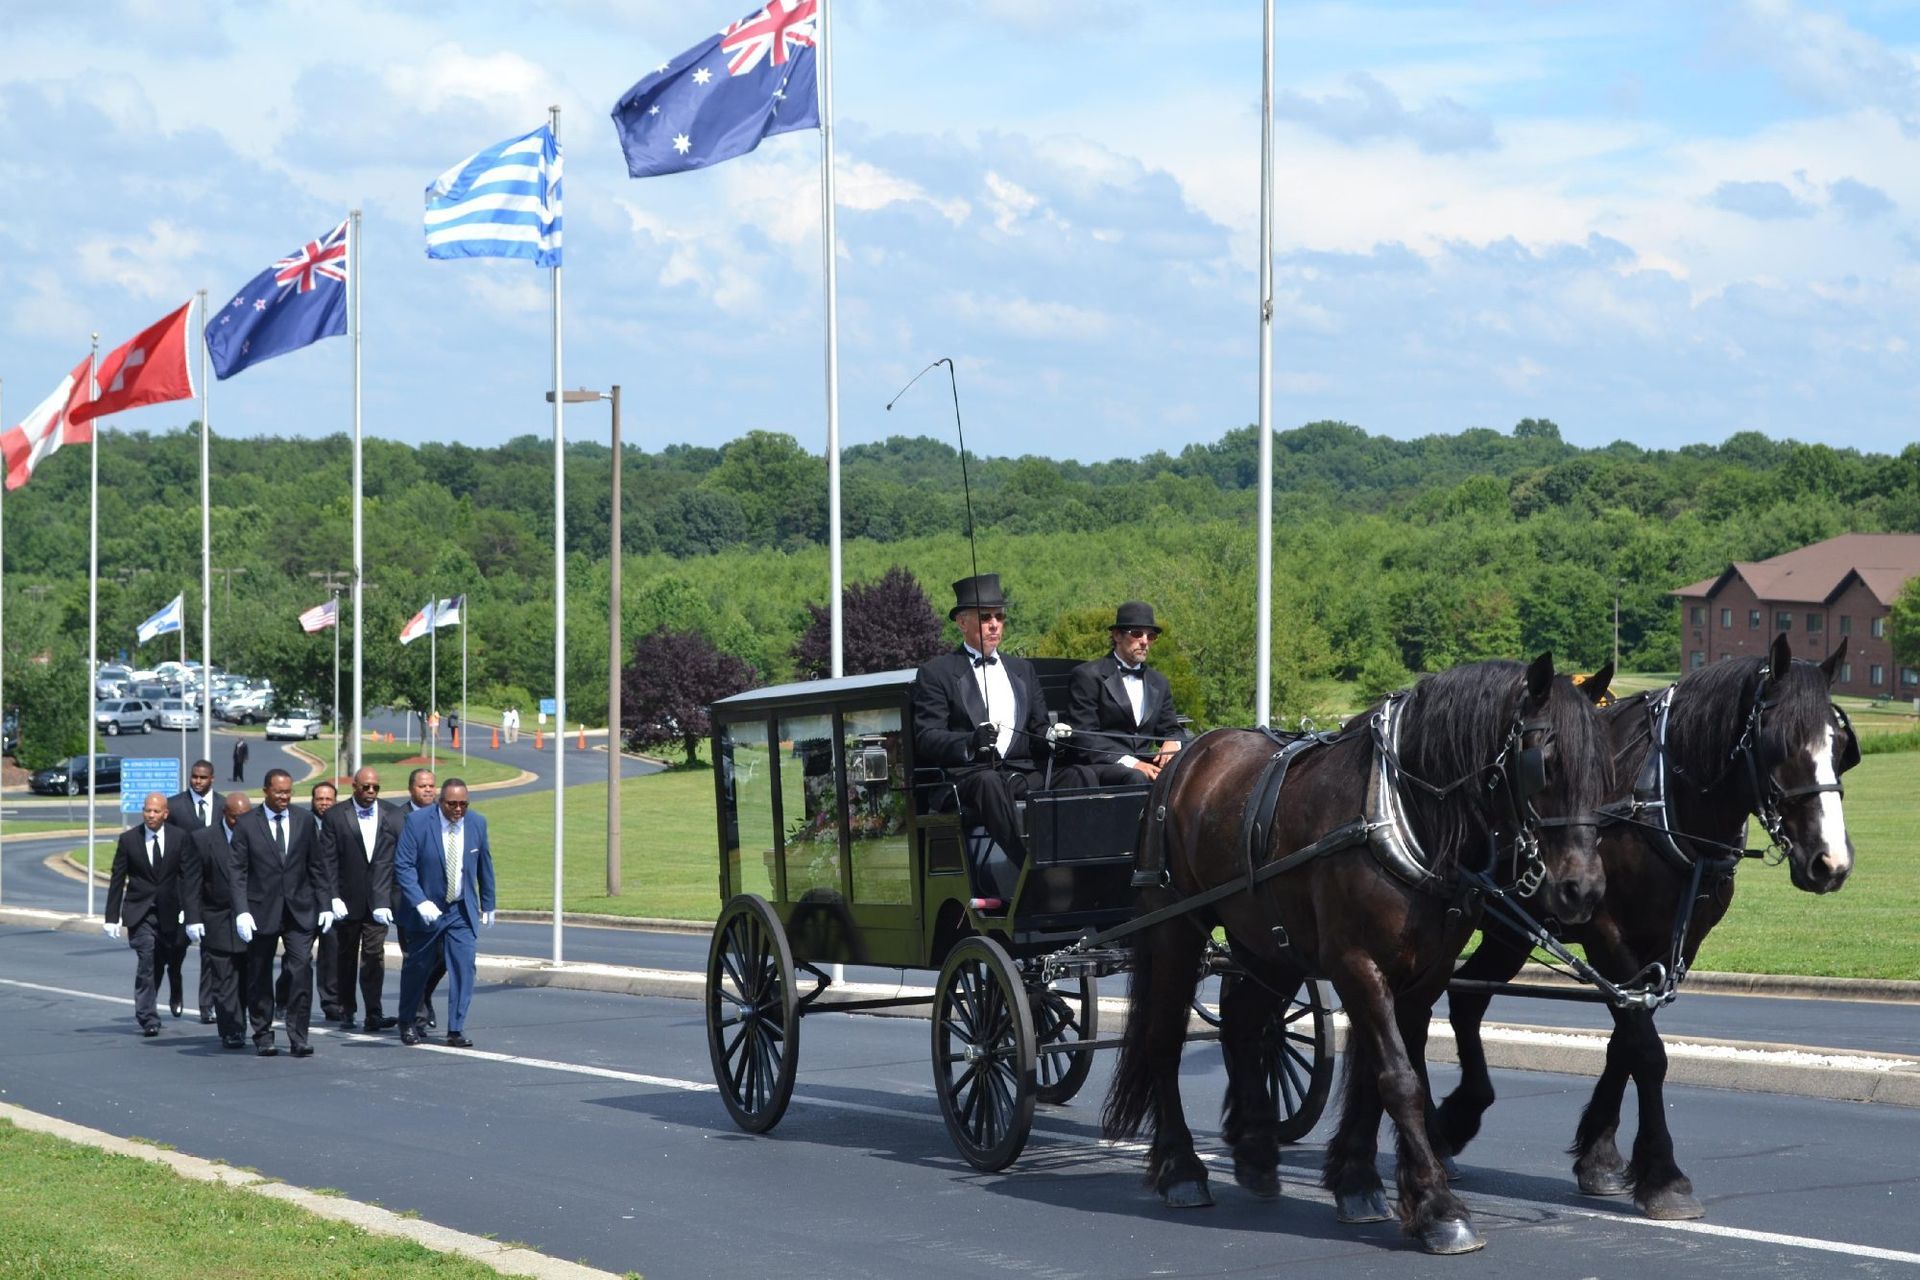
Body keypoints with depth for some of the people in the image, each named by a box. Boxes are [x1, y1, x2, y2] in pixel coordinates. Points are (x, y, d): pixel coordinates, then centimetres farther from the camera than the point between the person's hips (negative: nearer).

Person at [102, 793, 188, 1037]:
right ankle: (148, 1018, -10)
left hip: (169, 912, 2)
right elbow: (117, 880, -1)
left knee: (159, 962, 12)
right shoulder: (128, 839, -3)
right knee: (146, 961, -13)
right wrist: (112, 917, -4)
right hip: (139, 911, -2)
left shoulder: (178, 838, 0)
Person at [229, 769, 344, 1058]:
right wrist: (242, 911, -12)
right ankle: (263, 1036, 18)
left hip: (299, 911, 1)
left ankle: (298, 1037, -6)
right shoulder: (247, 825, -1)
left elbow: (318, 867, 11)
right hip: (262, 911, -1)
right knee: (259, 976, 6)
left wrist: (326, 904, 5)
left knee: (302, 970, -10)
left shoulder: (303, 823, 8)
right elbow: (238, 873, -3)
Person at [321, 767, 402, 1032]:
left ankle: (373, 1015, -13)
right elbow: (327, 861, -3)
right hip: (348, 898, 0)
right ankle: (346, 1012, 21)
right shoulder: (335, 816, -1)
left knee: (374, 954, -9)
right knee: (346, 956, 10)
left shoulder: (393, 815, 5)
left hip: (379, 898, 0)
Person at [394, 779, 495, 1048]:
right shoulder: (418, 821, -13)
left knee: (463, 965, -11)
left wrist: (487, 904, 16)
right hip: (426, 910, -2)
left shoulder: (477, 823, -1)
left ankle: (456, 1029, -6)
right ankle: (407, 1023, 29)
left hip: (462, 910, 2)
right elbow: (403, 865, -16)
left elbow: (484, 866, 11)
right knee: (416, 968, 9)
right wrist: (420, 903, -25)